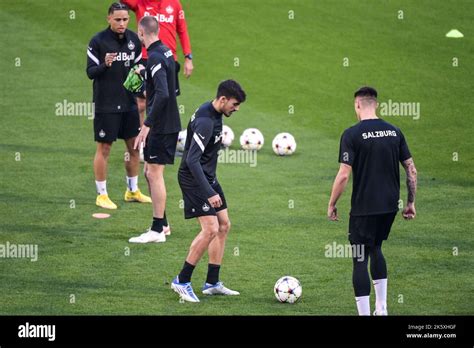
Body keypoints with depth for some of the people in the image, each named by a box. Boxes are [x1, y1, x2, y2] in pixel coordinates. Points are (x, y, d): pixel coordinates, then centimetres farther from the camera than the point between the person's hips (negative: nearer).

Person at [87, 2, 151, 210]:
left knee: (134, 146, 11)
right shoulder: (98, 41, -10)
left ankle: (133, 191, 25)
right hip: (106, 105, -5)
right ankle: (102, 195, 9)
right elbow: (90, 72, -9)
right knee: (104, 148, 0)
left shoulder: (133, 39, 4)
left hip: (129, 103, 5)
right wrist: (104, 65, -29)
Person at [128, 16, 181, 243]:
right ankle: (162, 224, 23)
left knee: (154, 173, -5)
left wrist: (147, 125, -26)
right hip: (168, 124, 10)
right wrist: (143, 72, 45)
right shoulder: (165, 52, 10)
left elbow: (162, 94, -28)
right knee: (150, 172, 17)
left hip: (161, 127, -10)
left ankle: (157, 231, -3)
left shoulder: (155, 58, -19)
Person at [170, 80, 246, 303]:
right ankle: (182, 281, -5)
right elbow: (192, 160, -30)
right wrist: (209, 193, -31)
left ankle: (212, 283, 15)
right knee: (211, 229, -15)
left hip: (207, 176, 10)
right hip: (193, 179, -10)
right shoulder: (205, 121, -25)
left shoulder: (214, 114, 7)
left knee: (224, 225, 10)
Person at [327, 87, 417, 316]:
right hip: (390, 206, 6)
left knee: (360, 261, 1)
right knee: (376, 249, 25)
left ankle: (364, 313, -4)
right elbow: (411, 170, 6)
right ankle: (381, 309, 23)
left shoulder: (352, 134, -11)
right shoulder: (394, 132, 5)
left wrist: (331, 205, -2)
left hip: (364, 208, -6)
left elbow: (343, 175, -15)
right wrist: (411, 202, 15)